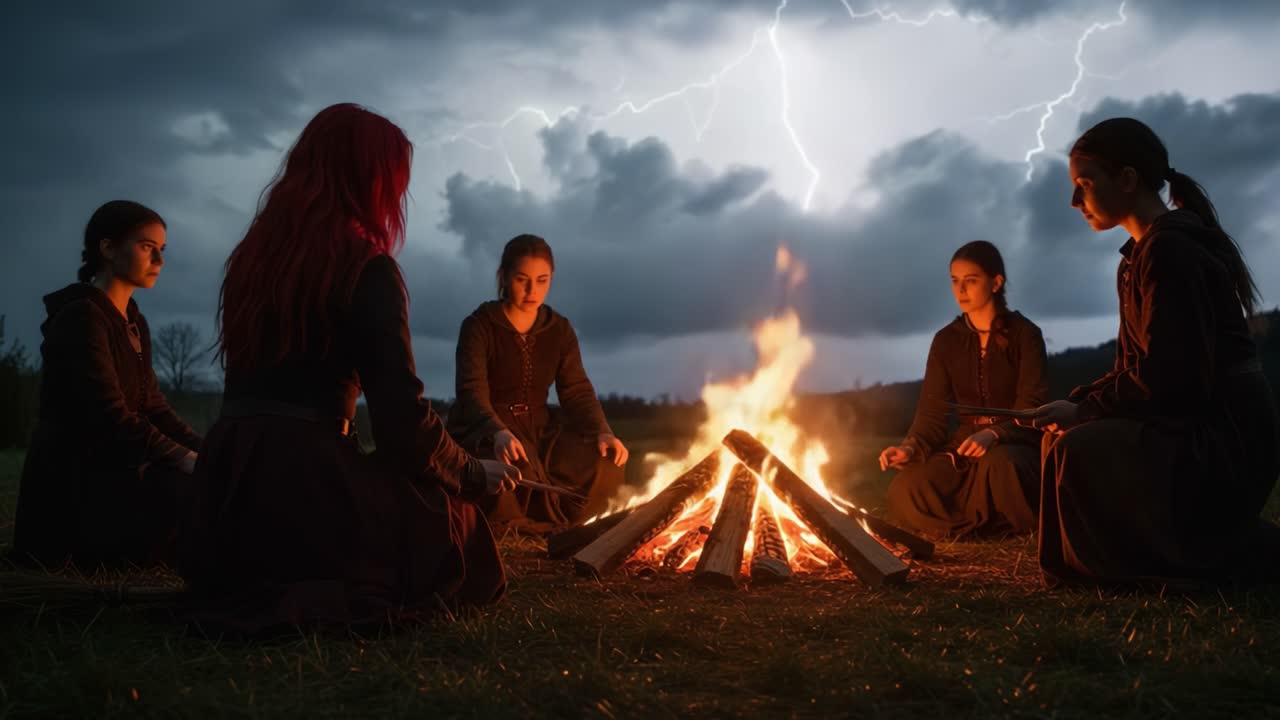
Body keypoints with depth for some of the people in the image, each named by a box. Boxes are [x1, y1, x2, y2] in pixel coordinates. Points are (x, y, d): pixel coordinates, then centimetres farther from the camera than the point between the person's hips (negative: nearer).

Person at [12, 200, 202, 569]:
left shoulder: (134, 324, 16)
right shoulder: (81, 317, -13)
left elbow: (154, 409, 11)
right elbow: (111, 419, -22)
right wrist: (188, 460, -25)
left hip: (115, 476, 9)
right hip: (74, 490, -9)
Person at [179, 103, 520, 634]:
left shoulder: (251, 254, 13)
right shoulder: (368, 267, -9)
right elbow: (402, 414, -13)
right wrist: (476, 475, 4)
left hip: (230, 490, 8)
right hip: (302, 483, -7)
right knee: (453, 528, 13)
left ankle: (264, 592, 10)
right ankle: (325, 600, -2)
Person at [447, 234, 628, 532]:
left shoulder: (559, 329, 6)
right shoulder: (479, 326, -10)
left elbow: (577, 391, -1)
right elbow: (472, 391, -23)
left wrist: (602, 432, -22)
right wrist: (498, 433, -44)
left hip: (537, 429, 5)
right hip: (484, 432, -5)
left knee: (605, 466, -21)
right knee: (516, 471, -39)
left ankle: (531, 522, -8)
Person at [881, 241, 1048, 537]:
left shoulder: (1024, 334, -5)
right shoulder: (946, 341, 6)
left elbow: (1032, 405, -12)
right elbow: (933, 410, 2)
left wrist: (994, 434, -33)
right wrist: (911, 446, -20)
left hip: (1016, 441, -4)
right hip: (967, 444, 4)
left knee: (999, 465, -42)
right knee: (904, 494, -23)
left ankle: (1034, 526, -11)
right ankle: (1000, 523, -11)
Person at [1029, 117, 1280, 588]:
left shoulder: (1169, 249, -17)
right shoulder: (1141, 255, 14)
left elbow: (1171, 378, -23)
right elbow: (1136, 367, 15)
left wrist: (1083, 410, -13)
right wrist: (1075, 406, 0)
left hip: (1223, 434, -10)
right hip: (1196, 424, 10)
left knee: (1081, 452, -26)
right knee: (1065, 439, 13)